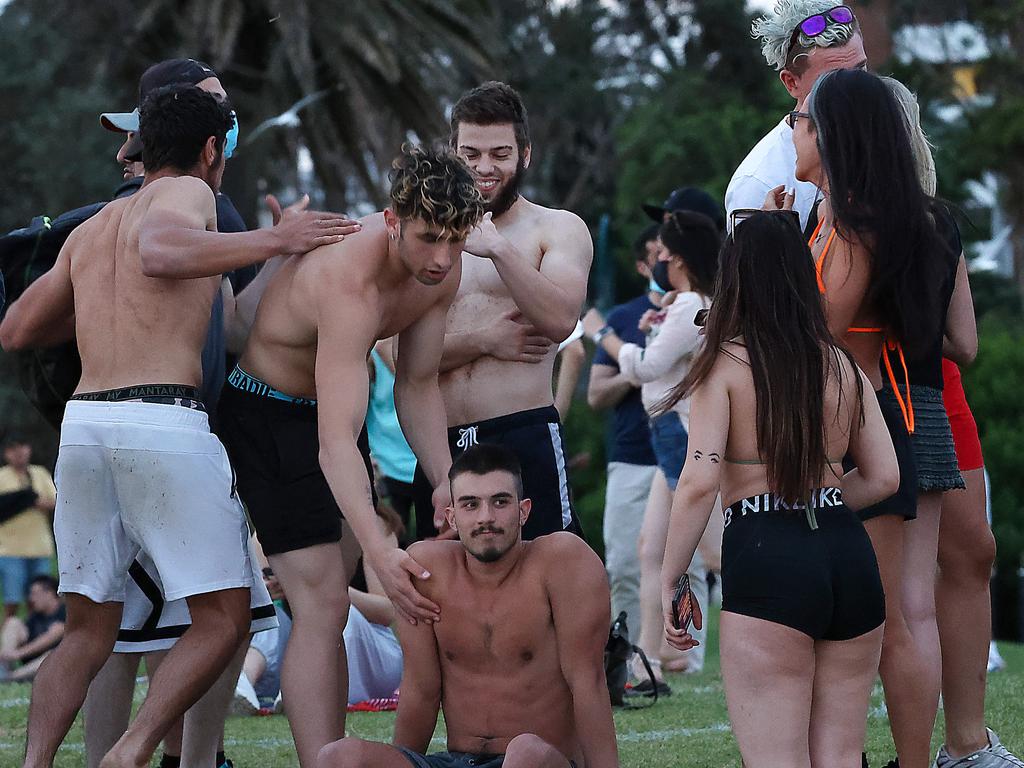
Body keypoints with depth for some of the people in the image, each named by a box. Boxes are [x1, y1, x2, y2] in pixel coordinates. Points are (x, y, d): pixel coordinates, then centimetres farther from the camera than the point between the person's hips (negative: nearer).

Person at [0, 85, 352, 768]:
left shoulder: (90, 230, 25)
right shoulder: (187, 193, 5)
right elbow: (161, 253, -19)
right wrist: (275, 240, -13)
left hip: (83, 422, 7)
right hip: (164, 422, -7)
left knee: (89, 629, 13)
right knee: (224, 616, -2)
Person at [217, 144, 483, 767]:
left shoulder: (443, 270, -12)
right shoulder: (351, 282, -37)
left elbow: (417, 385, 1)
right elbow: (335, 442, -42)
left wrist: (446, 481, -14)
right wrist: (380, 552, -52)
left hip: (334, 404, 8)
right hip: (265, 412, -8)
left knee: (331, 600, 13)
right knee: (322, 604, -18)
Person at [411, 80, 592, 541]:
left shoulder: (559, 229, 8)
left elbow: (561, 320, -12)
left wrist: (497, 248, -21)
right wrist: (484, 340, -8)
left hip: (526, 438, -4)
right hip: (442, 446, 4)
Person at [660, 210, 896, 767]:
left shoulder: (725, 364, -1)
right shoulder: (843, 366, 12)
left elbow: (699, 482, -10)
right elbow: (884, 477, 12)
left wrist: (670, 581, -3)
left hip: (765, 558, -5)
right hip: (849, 553, 5)